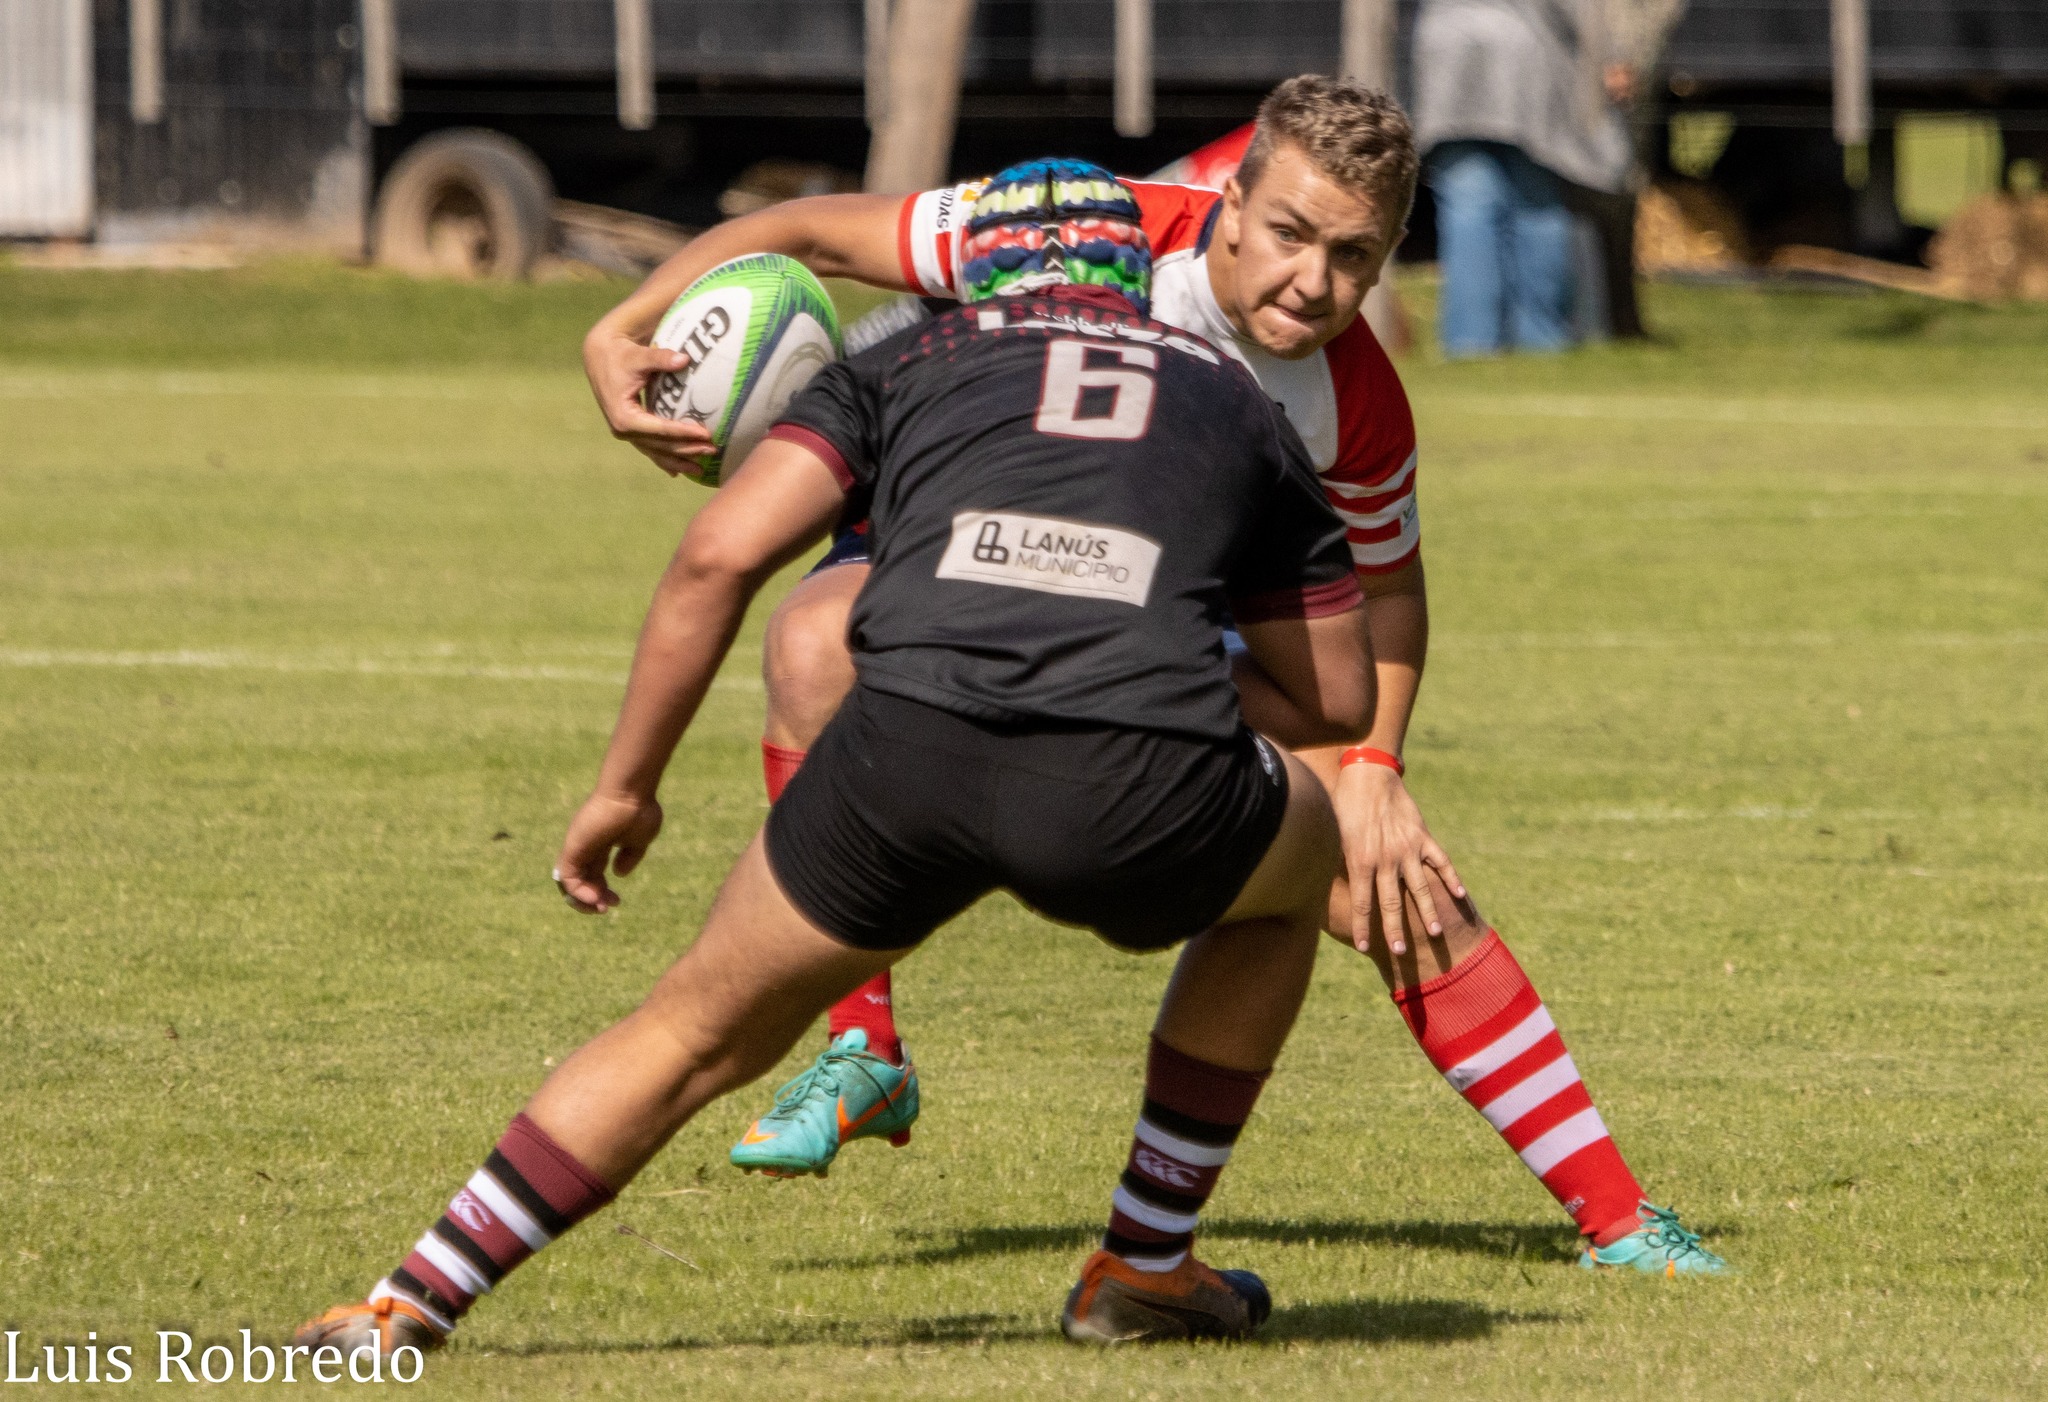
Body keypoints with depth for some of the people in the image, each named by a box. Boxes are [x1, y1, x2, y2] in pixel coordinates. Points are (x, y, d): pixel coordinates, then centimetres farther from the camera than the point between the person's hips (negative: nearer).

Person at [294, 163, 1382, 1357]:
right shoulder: (1233, 400, 31)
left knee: (697, 1035, 24)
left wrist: (625, 787, 19)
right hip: (1138, 789, 0)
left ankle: (406, 1309, 18)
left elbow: (720, 553, 11)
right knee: (1302, 852, 36)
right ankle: (1145, 1268, 36)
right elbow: (1343, 701, 35)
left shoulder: (909, 364, 27)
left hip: (911, 748, 0)